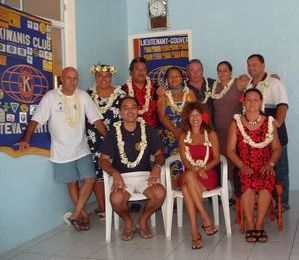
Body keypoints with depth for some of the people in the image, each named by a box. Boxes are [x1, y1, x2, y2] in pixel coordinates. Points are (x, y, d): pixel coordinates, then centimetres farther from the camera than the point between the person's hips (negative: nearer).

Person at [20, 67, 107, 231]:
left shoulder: (83, 96, -2)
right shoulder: (51, 97, -9)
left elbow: (96, 119, -1)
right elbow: (36, 120, -12)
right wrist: (26, 139, -25)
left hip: (82, 149, 2)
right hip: (62, 152, -2)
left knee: (90, 180, -5)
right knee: (72, 183, 9)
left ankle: (75, 215, 7)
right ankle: (83, 214, 25)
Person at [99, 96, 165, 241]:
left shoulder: (147, 130, 8)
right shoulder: (114, 132, 4)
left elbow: (158, 153, 12)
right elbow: (103, 160, 2)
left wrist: (157, 166, -10)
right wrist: (115, 173, -17)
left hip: (145, 175, 2)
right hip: (122, 176, -1)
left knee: (160, 193, -28)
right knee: (116, 199, -32)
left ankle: (143, 221, 2)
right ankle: (128, 221, 3)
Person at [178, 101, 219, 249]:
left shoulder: (211, 134, 10)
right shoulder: (184, 136, 16)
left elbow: (217, 158, 4)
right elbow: (184, 160, 4)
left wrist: (203, 168, -15)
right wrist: (194, 169, -16)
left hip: (208, 175, -2)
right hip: (189, 175, 2)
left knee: (186, 187, -34)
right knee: (189, 175, -37)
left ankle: (194, 231, -34)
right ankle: (206, 219, -34)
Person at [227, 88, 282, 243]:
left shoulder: (269, 123, 12)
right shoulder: (236, 123, 7)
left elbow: (277, 149, 10)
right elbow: (230, 150, 2)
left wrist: (270, 163, -8)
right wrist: (242, 166, -12)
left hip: (265, 168, 1)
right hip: (245, 168, -1)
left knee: (266, 183, -33)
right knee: (248, 184, -34)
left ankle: (259, 224, -19)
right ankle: (250, 225, -20)